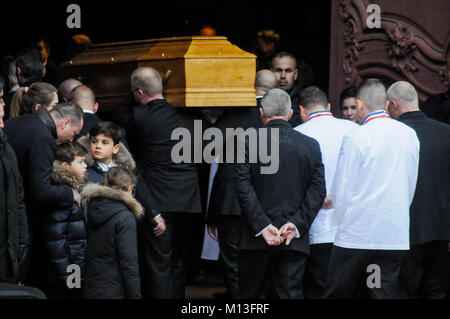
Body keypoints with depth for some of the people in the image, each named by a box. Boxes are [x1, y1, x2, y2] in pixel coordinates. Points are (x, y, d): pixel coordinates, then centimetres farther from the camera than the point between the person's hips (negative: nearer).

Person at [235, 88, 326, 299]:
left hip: (256, 240, -1)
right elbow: (318, 191, -2)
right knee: (291, 293, 2)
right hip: (295, 240, 1)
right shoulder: (311, 146, 4)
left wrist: (262, 226, -11)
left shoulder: (248, 143, -3)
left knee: (248, 294, 11)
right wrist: (297, 224, -6)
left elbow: (244, 188, -10)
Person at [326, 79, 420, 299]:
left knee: (339, 294, 7)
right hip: (396, 237, 4)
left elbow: (342, 190, -7)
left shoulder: (356, 138, -10)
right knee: (389, 294, 3)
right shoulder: (409, 135, 6)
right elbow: (411, 187, 13)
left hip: (356, 237, -4)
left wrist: (338, 222, 10)